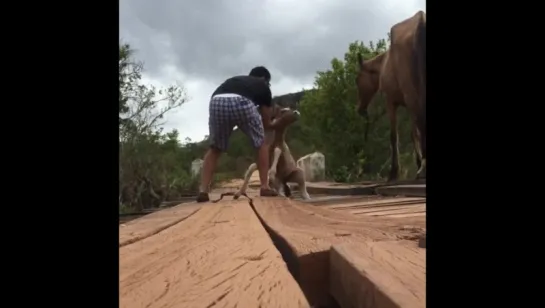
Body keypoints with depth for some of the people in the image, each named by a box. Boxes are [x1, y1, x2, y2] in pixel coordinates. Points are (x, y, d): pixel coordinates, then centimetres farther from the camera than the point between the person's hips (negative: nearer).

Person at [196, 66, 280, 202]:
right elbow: (266, 123, 31)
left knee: (215, 149, 23)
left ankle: (203, 190, 10)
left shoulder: (234, 80, 42)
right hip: (241, 102, -3)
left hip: (216, 102, 3)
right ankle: (264, 187, 17)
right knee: (261, 144, 21)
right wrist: (276, 125, 56)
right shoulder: (263, 86, 31)